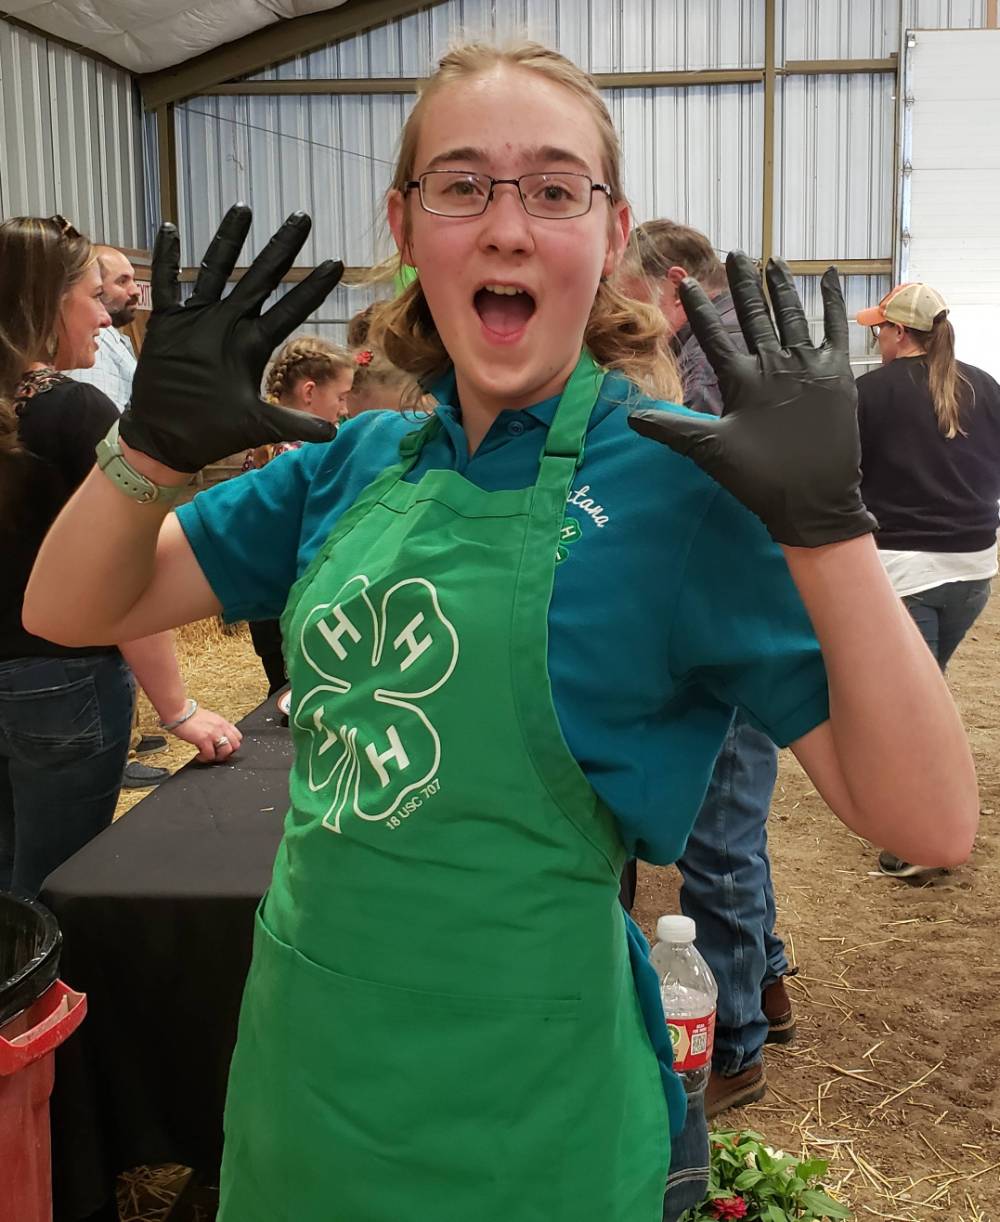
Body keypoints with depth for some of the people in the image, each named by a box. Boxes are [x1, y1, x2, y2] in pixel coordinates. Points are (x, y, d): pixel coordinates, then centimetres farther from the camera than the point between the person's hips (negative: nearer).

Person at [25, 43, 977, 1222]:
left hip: (514, 1124, -4)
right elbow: (70, 613, 4)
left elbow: (931, 826, -20)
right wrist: (152, 448, -14)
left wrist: (825, 521, -32)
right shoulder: (361, 462, 0)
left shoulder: (681, 475, -15)